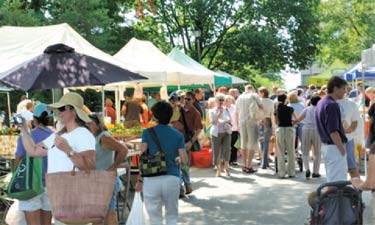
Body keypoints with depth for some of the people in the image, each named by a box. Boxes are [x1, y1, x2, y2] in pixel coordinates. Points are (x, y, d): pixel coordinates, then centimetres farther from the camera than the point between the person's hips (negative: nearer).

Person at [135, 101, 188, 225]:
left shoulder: (147, 133, 1)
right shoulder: (178, 135, 5)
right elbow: (184, 160, 0)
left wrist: (140, 180, 3)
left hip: (152, 179, -1)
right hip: (172, 178, 1)